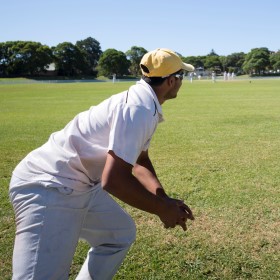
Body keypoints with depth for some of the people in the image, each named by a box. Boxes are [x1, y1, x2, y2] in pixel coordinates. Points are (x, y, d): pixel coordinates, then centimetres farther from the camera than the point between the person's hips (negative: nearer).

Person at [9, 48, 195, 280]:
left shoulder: (145, 104, 11)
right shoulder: (140, 107, -21)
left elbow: (139, 160, 21)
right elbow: (114, 180, -29)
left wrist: (164, 199, 5)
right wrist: (163, 209, -14)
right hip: (49, 186, -11)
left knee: (121, 234, 24)